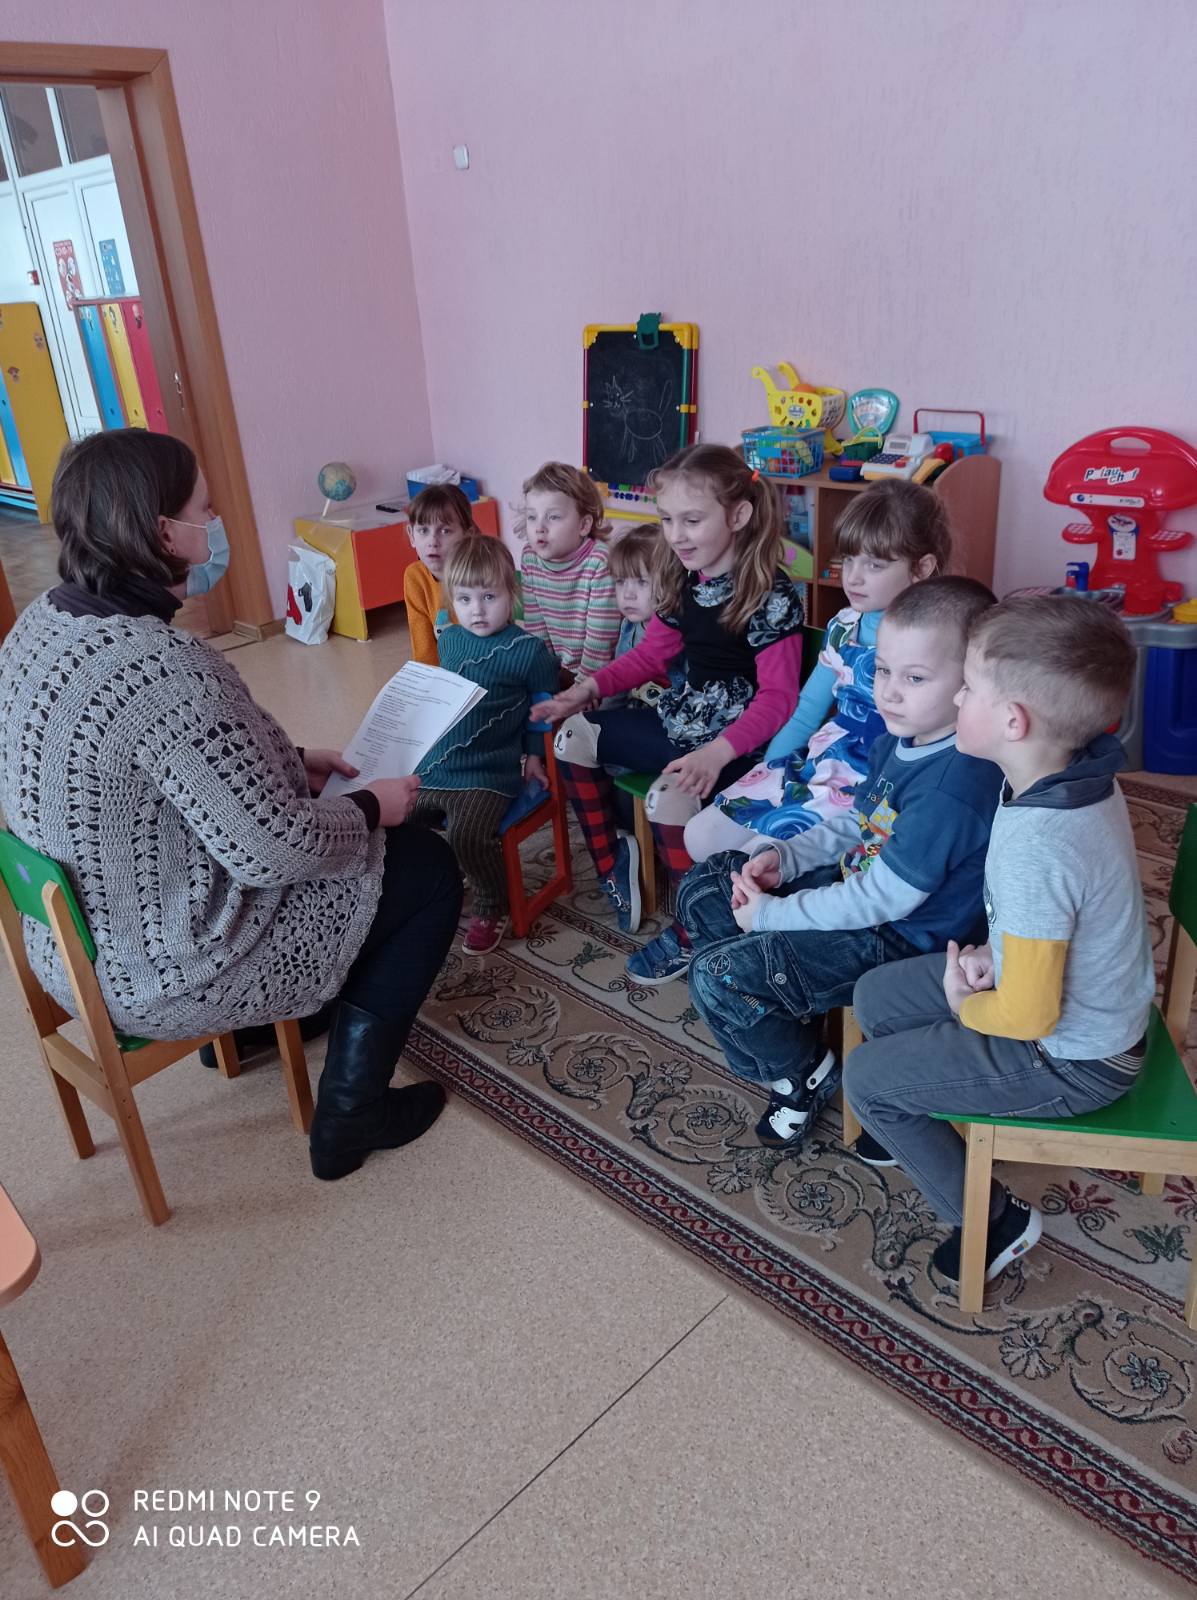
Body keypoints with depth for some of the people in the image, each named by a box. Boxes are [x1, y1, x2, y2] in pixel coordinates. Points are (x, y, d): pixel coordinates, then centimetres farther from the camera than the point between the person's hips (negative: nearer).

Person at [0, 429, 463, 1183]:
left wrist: (289, 761, 8)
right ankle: (349, 1114, 12)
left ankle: (270, 1018, 39)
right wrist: (371, 808, -9)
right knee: (430, 870, 5)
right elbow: (274, 850, -27)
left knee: (336, 826, 26)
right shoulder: (165, 668, -32)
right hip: (168, 969, -9)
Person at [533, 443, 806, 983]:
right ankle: (610, 857, 19)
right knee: (575, 736, 4)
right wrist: (590, 688, -2)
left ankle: (691, 933, -9)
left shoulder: (771, 593, -19)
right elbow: (652, 652, 14)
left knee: (668, 797, -33)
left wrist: (718, 752, -36)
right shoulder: (685, 580, 4)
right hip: (683, 718, 9)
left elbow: (778, 695, -21)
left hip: (738, 736, -8)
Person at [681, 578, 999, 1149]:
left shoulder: (953, 788, -31)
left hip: (898, 939, -10)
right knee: (703, 890, 10)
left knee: (717, 975, -19)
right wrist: (784, 856, -3)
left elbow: (881, 901, -27)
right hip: (855, 880, 10)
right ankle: (778, 1014, 20)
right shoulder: (900, 739, -1)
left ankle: (805, 1074, 9)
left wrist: (770, 914, -17)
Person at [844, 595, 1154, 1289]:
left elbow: (1029, 1015, -30)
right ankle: (922, 1122, 37)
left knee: (865, 1078, 2)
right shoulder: (1086, 780, -8)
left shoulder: (1034, 846, -37)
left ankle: (993, 1217, 17)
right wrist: (997, 953, -3)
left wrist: (964, 1005, -10)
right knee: (876, 998, 14)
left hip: (1068, 1060, -8)